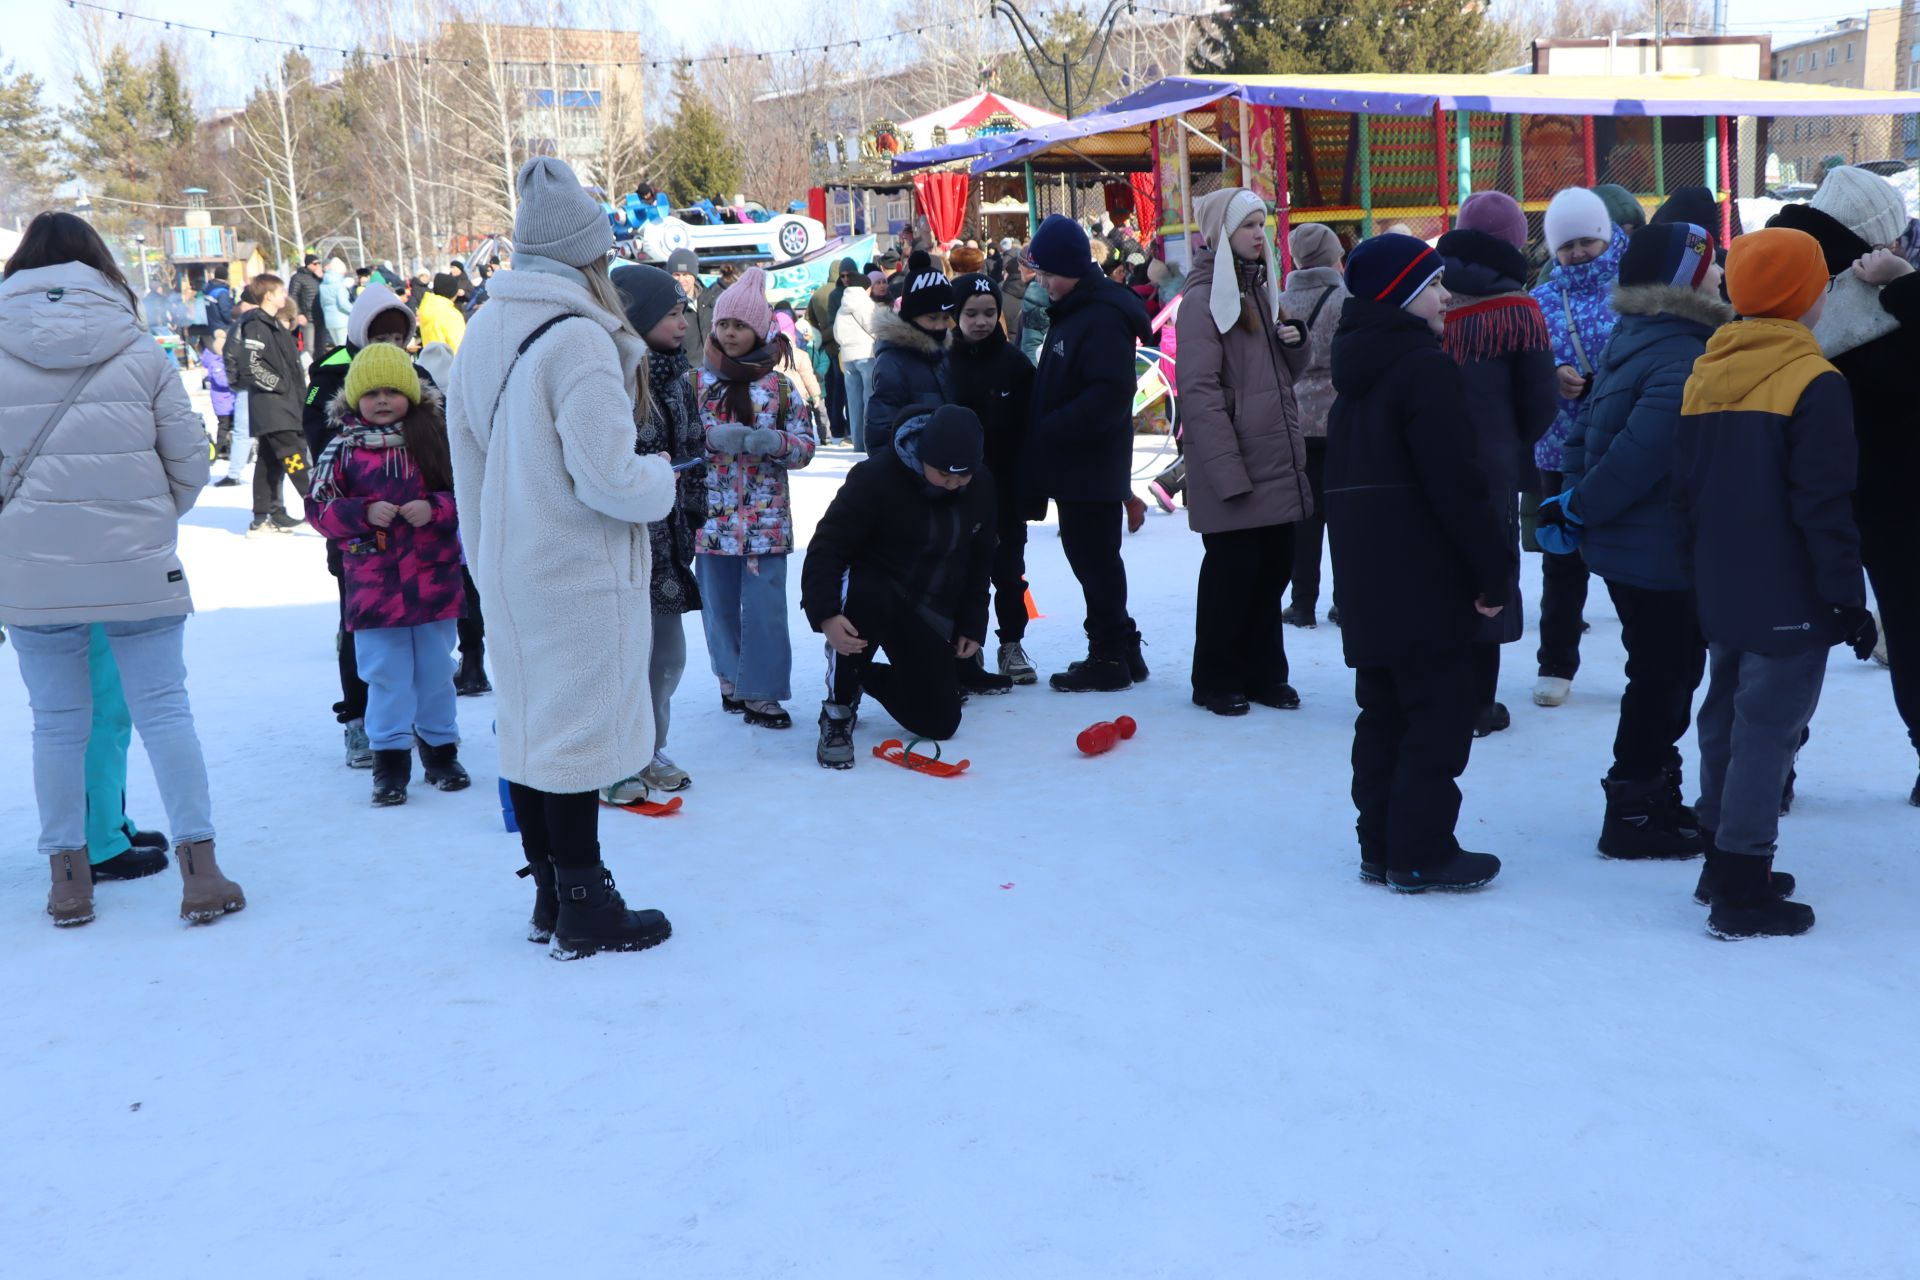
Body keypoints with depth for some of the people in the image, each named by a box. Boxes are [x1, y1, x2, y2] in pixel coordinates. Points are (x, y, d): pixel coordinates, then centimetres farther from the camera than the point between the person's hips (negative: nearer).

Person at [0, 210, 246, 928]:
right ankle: (200, 869, 2)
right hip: (138, 569, -1)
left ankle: (67, 877, 17)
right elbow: (190, 458, 2)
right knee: (164, 710, 3)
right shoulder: (139, 351, 0)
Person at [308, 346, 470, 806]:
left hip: (434, 577, 1)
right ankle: (390, 758, 14)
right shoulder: (343, 448, 1)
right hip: (372, 582, -1)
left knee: (435, 669, 11)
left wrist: (435, 508, -15)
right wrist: (365, 513, -15)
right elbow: (322, 508, 0)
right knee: (386, 674, 3)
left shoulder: (435, 436, 2)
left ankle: (441, 750, 25)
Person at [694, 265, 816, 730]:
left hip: (766, 518, 0)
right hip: (711, 517, 1)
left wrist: (776, 442, -16)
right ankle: (732, 679, 26)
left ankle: (761, 692, 7)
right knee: (720, 604, 9)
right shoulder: (695, 382, 3)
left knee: (765, 607, -2)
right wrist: (711, 438, -18)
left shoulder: (779, 386, 4)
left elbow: (806, 446, 4)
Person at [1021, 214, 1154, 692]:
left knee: (1093, 556, -2)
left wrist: (1050, 429, -22)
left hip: (1091, 464, -10)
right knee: (1089, 554, 15)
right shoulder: (1069, 312, 14)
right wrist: (1042, 433, 12)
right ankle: (1119, 648, 25)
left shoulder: (1102, 317, -17)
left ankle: (1109, 657, 8)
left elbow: (1109, 394, -25)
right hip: (1074, 462, 10)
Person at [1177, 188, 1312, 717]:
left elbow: (1287, 371, 24)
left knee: (1273, 569, 10)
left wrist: (1296, 342, 0)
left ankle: (1264, 672, 22)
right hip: (1232, 467, -8)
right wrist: (1228, 470, -21)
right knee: (1232, 571, 0)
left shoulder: (1262, 286, 17)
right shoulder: (1205, 299, -9)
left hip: (1278, 462, 8)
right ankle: (1216, 679, 13)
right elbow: (1199, 391, -16)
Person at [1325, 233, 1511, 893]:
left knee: (1384, 714, 14)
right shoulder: (1425, 367, -14)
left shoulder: (1354, 370, 14)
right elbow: (1457, 484, -19)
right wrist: (1495, 571, -13)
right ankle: (1422, 854, 2)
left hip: (1365, 577, 9)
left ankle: (1381, 846, 19)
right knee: (1440, 715, -1)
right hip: (1424, 581, -9)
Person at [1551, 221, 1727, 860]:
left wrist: (1576, 497, 6)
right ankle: (1635, 814, 13)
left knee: (1665, 670, 21)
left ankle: (1650, 796, 32)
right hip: (1660, 550, -10)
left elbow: (1593, 426, 12)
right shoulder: (1683, 358, -23)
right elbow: (1638, 452, -29)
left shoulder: (1632, 339, 9)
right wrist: (1580, 507, -17)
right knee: (1662, 676, 2)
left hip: (1626, 544, 10)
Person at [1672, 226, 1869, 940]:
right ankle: (1742, 895, 0)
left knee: (1726, 720, 17)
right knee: (1767, 730, -4)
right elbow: (1824, 507, -17)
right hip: (1789, 600, -7)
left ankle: (1722, 863, 28)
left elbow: (1684, 487, 11)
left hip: (1722, 593, 8)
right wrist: (1847, 597, -11)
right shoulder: (1814, 382, -15)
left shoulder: (1705, 372, 7)